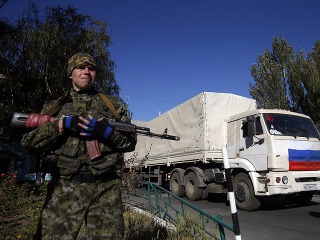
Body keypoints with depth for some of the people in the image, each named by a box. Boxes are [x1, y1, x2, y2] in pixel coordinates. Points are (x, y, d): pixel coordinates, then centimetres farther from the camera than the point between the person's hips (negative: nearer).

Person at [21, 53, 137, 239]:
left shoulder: (114, 105, 11)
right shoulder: (55, 107, 13)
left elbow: (131, 142, 7)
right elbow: (28, 142, 5)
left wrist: (106, 131, -12)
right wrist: (62, 125, -9)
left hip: (106, 190, 0)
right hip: (64, 189, 1)